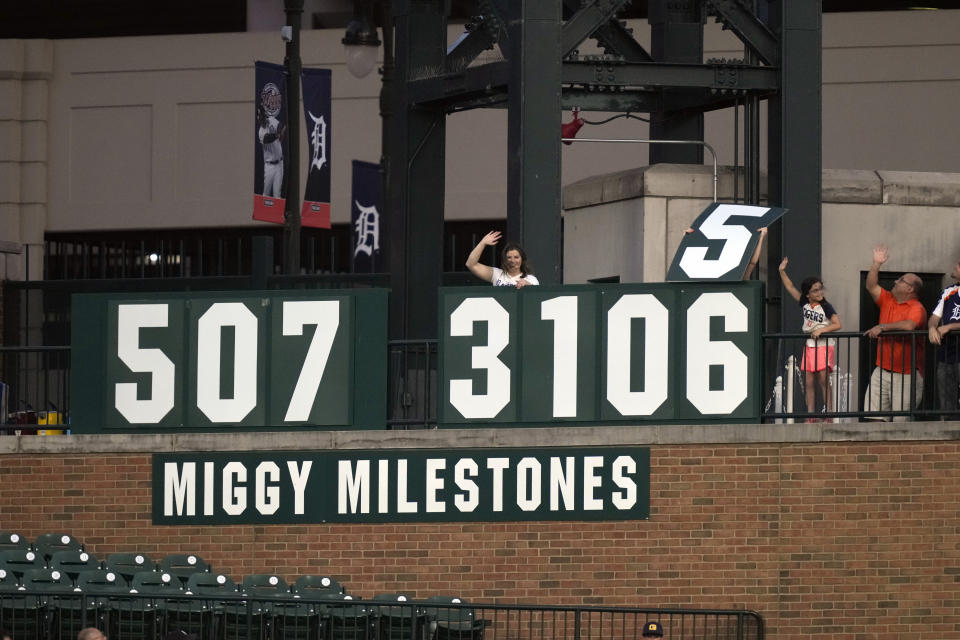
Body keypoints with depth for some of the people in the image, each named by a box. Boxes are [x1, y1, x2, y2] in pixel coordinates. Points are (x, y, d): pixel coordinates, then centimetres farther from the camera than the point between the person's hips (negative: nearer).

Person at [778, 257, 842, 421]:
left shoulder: (826, 307, -7)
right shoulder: (805, 304, 6)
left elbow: (837, 325, -13)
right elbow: (790, 288, 12)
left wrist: (821, 330, -21)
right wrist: (782, 272, 5)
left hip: (824, 346, -5)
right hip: (809, 346, 5)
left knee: (823, 380, -10)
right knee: (808, 382, 3)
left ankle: (829, 413, -7)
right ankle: (810, 415, 6)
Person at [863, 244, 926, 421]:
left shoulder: (916, 308, -10)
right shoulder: (888, 300, 15)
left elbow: (909, 325, -28)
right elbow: (871, 287, 18)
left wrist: (882, 327, -23)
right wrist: (876, 264, 9)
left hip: (906, 374, -7)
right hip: (882, 371, 7)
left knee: (901, 420, -6)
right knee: (874, 416, -1)